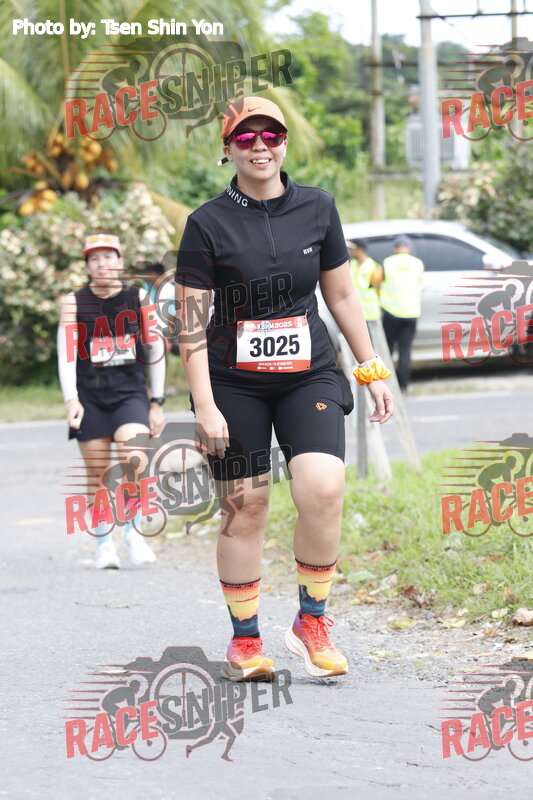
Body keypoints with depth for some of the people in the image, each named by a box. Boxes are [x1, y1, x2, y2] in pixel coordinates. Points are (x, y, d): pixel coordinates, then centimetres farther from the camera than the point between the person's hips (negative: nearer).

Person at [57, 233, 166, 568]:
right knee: (97, 474, 1)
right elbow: (66, 353, -4)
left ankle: (134, 532, -2)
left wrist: (157, 402, 10)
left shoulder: (138, 298, 5)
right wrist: (71, 399, -15)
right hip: (90, 397, 1)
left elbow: (156, 350, 10)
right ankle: (104, 545, 13)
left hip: (131, 393, -1)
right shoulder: (74, 302, 3)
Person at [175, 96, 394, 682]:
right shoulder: (208, 224, -5)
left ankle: (311, 623, 1)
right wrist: (205, 406, -12)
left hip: (309, 375, 2)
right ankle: (245, 640, 15)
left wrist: (372, 371, 14)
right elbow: (190, 320, -6)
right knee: (244, 508, 0)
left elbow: (342, 296, 14)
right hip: (234, 384, -2)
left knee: (322, 490, -18)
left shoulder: (317, 209, 5)